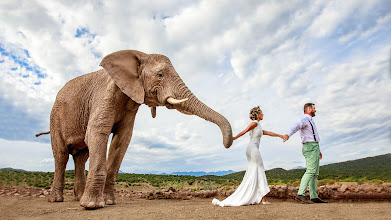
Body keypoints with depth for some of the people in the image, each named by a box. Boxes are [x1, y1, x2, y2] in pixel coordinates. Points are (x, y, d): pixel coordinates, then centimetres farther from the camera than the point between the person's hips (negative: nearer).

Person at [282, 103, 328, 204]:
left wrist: (317, 149, 37)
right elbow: (296, 126, -30)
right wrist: (288, 134, -51)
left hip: (313, 147, 10)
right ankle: (300, 194, -22)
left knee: (315, 173, 7)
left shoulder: (310, 121, 25)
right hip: (310, 147, -10)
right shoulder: (304, 119, -7)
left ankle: (314, 197, 8)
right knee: (311, 171, -18)